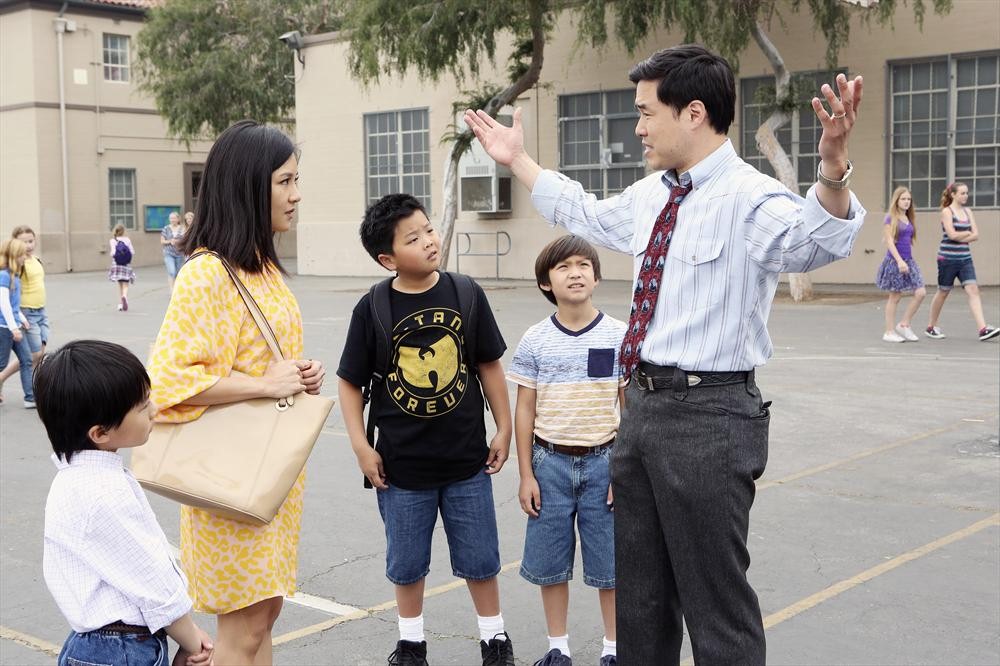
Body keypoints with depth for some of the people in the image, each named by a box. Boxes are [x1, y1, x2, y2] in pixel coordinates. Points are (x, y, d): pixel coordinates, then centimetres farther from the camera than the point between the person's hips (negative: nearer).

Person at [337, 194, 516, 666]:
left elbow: (489, 365, 2)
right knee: (407, 562, 15)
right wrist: (361, 447, -7)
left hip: (467, 459, 1)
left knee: (479, 558, 13)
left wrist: (504, 430, 3)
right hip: (402, 464, 0)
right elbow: (350, 382, -2)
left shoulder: (465, 293, -7)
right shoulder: (372, 309, -10)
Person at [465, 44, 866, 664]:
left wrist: (833, 166, -56)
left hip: (709, 415, -8)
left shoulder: (751, 198, -16)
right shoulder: (651, 195, 10)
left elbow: (816, 242, -37)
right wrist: (517, 161, 36)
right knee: (640, 592, 22)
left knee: (716, 603, 3)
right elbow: (584, 214, 31)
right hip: (642, 403, 9)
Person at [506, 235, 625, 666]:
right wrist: (526, 475, 0)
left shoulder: (619, 336, -3)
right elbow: (524, 411, 2)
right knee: (550, 562, 9)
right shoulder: (535, 342, -1)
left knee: (609, 563, 6)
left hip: (603, 462, -1)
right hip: (550, 462, 1)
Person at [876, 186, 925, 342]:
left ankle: (904, 324, 9)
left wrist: (908, 261, 17)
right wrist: (900, 261, -22)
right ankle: (890, 332, 9)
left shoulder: (909, 219, 13)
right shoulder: (891, 218, -7)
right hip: (895, 261, -7)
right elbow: (889, 241, -14)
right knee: (894, 297, -1)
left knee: (921, 293, -3)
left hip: (908, 261, 7)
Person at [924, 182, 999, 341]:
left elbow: (975, 235, 3)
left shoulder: (968, 212, 11)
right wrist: (968, 233, -3)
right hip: (947, 258, -5)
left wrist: (960, 237, -11)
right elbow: (952, 234, -17)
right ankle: (930, 327, 23)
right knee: (943, 292, 6)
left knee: (973, 290, -8)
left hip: (965, 258, 5)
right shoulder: (947, 211, -7)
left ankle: (982, 329, -16)